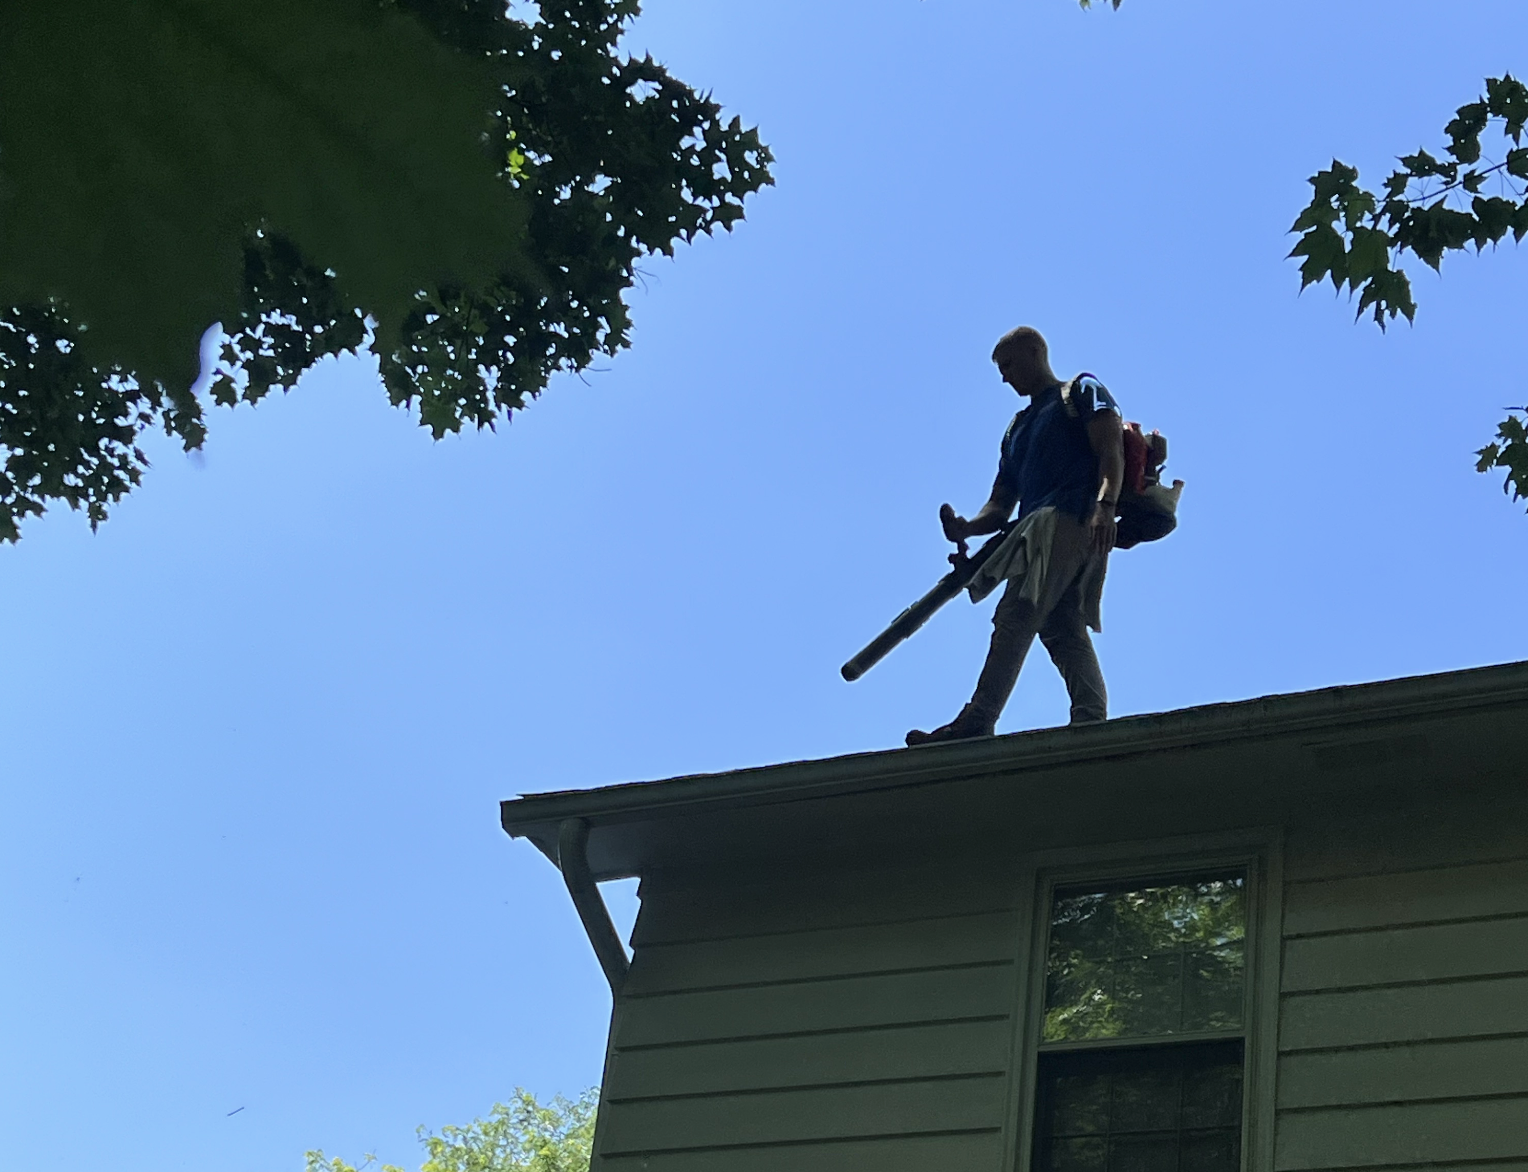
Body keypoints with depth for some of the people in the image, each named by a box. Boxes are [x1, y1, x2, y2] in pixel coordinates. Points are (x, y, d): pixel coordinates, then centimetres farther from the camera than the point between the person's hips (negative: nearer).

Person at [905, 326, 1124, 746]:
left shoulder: (1082, 392, 12)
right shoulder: (1017, 429, 33)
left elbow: (1111, 448, -6)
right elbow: (1000, 506, 25)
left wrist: (1105, 505, -25)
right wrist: (967, 528, 2)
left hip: (1070, 519, -9)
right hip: (1038, 529, 9)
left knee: (1016, 615, -20)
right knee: (1064, 631, -6)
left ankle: (975, 724, -29)